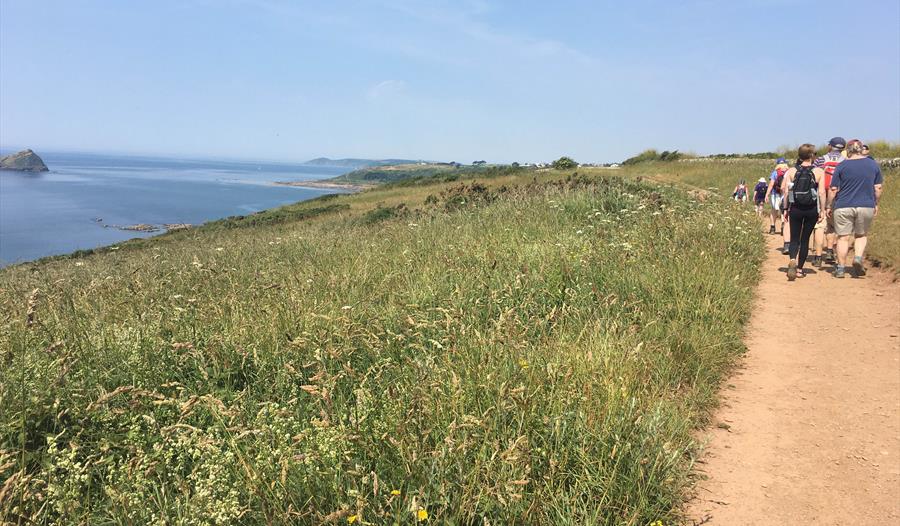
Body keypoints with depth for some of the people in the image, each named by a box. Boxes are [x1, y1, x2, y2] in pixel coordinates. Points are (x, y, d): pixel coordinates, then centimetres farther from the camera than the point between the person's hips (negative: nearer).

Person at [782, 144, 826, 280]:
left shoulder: (791, 171, -2)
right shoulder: (819, 172, -4)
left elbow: (785, 191, -5)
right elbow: (822, 192, -8)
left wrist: (786, 209, 3)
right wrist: (822, 210, -1)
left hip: (795, 209, 0)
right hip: (812, 210, 0)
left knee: (794, 239, 7)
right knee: (805, 239, 11)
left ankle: (792, 260, -21)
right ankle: (799, 269, 15)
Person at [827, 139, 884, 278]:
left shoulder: (842, 166, -3)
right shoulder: (874, 164, 4)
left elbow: (833, 189, -4)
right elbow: (878, 188, 7)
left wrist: (829, 206, 6)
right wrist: (876, 204, 19)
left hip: (843, 207, -2)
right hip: (866, 206, 2)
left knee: (843, 237, 5)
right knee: (861, 235, 18)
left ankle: (841, 268, 8)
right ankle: (858, 257, -5)